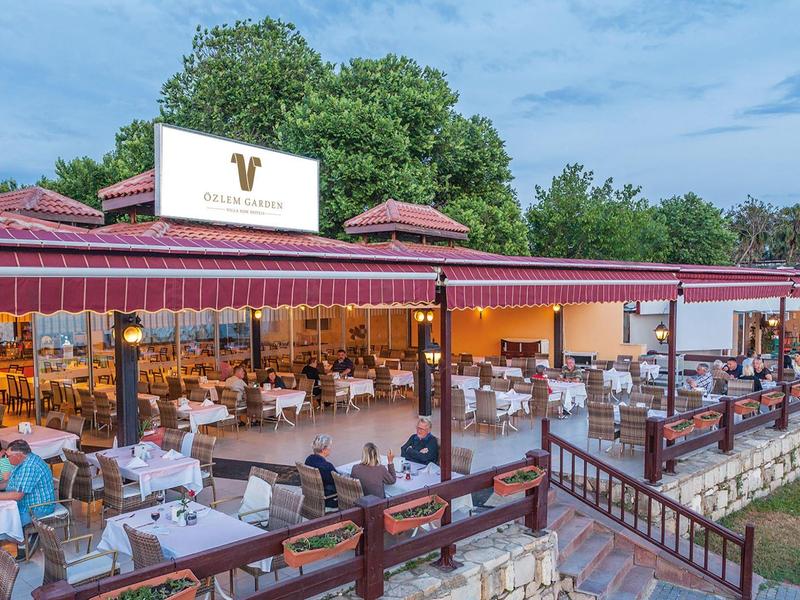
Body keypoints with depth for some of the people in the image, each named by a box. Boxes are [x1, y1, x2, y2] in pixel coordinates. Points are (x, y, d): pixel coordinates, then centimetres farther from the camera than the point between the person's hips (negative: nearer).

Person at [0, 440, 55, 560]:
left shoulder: (30, 467, -28)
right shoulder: (24, 461, 6)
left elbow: (18, 495, -28)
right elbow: (12, 482, 20)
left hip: (37, 509, -11)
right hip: (25, 504, 11)